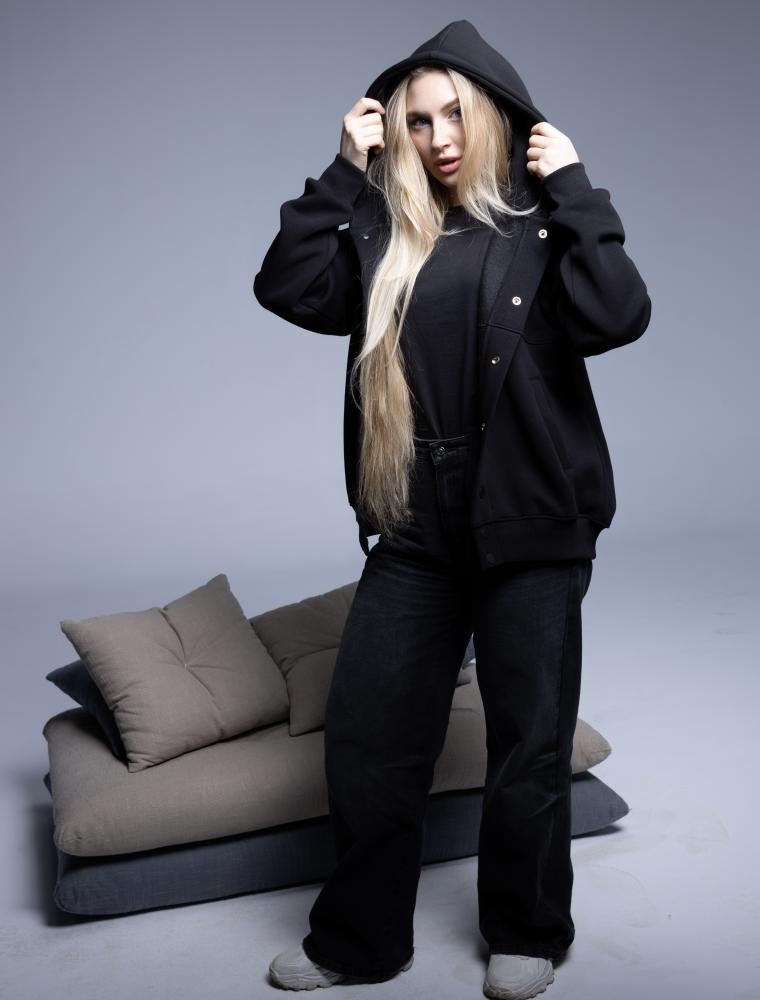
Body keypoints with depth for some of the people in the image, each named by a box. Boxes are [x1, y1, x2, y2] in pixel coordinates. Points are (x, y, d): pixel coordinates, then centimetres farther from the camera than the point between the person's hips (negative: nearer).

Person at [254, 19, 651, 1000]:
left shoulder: (544, 227, 1)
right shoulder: (386, 234, 10)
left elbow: (617, 316, -17)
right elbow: (288, 289, -3)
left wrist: (572, 187, -10)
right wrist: (345, 172, -4)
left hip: (532, 529, -3)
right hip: (413, 530, 3)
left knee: (531, 745, 9)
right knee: (365, 738, 7)